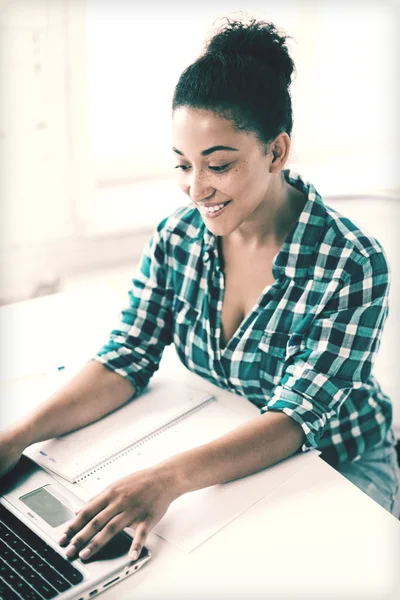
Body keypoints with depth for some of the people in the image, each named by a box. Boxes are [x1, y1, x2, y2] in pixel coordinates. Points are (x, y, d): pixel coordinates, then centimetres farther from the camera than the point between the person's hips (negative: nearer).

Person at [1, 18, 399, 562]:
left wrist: (170, 477, -44)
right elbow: (126, 360, -10)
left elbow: (297, 417, -28)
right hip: (221, 451, 3)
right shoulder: (176, 238, -10)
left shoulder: (353, 265, -24)